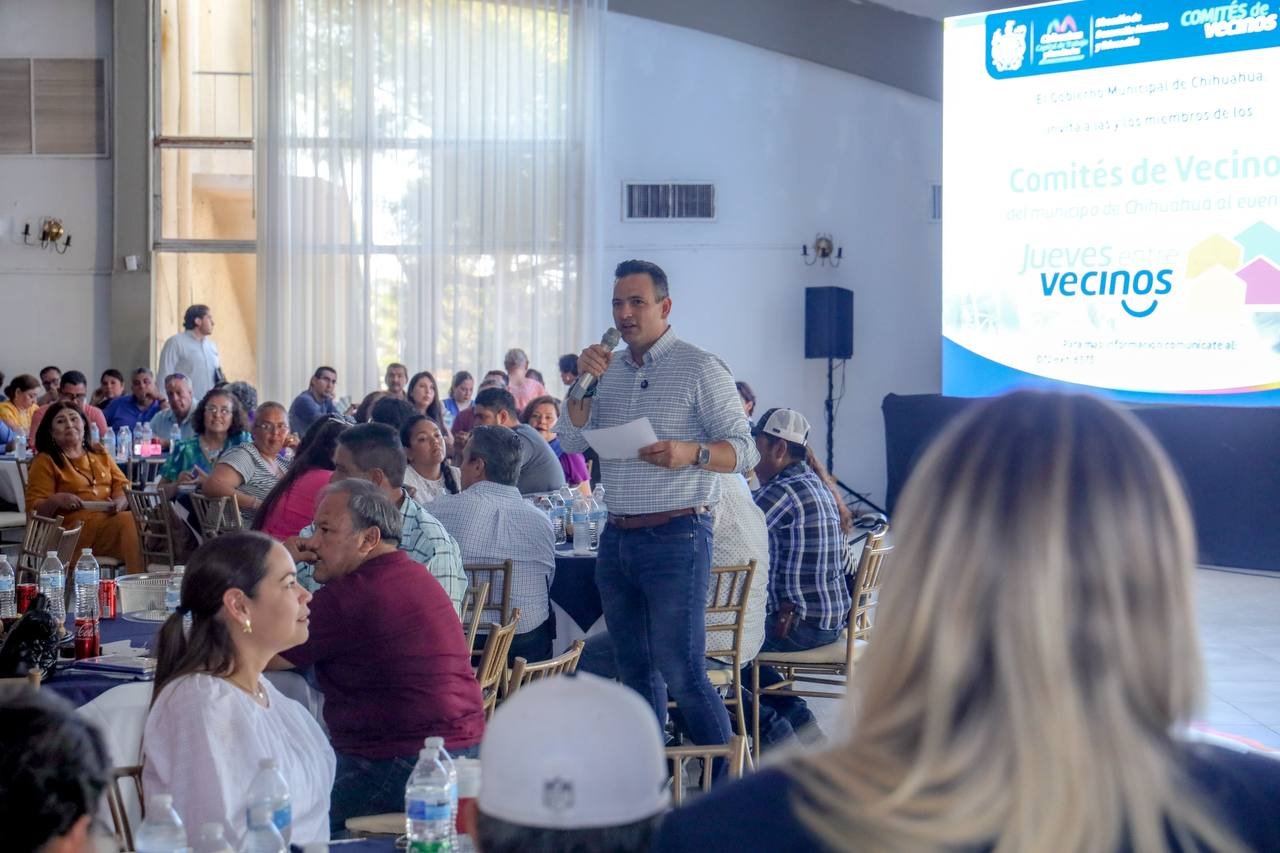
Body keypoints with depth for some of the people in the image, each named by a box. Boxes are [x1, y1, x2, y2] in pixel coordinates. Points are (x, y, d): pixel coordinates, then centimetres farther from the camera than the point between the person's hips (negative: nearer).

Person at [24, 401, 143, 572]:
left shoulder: (99, 453, 24)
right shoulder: (45, 462, 8)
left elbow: (122, 485, 19)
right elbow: (34, 510, 4)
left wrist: (120, 502, -5)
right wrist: (56, 500, -17)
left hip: (111, 518, 5)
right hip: (77, 526, -5)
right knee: (131, 522, -32)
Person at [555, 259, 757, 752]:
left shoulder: (700, 368, -4)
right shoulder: (609, 369, 14)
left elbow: (744, 450, -7)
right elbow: (571, 442, 11)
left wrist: (690, 452, -26)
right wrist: (583, 381, -2)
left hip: (675, 539, -6)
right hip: (617, 539, 6)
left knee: (681, 674, -8)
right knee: (636, 672, 12)